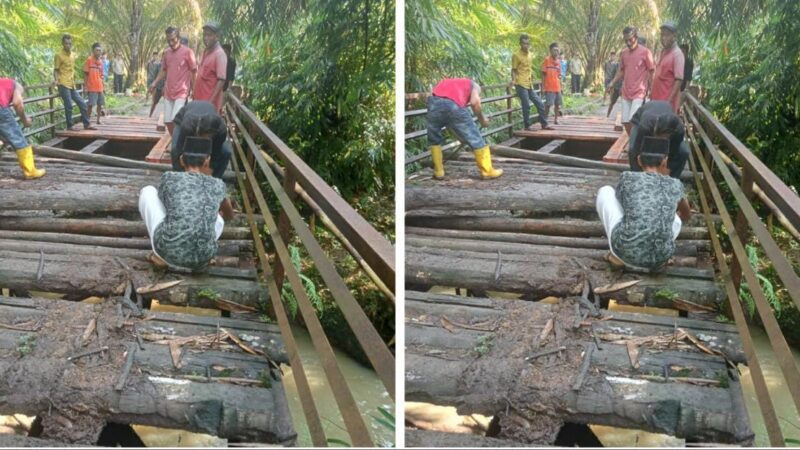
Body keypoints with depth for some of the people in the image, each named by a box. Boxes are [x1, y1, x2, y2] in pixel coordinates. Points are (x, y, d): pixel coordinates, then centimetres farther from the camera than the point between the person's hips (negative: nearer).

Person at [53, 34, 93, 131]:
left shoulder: (73, 55, 13)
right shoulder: (59, 55, -7)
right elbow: (56, 70, -5)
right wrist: (57, 80, -21)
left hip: (72, 85, 7)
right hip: (63, 85, -7)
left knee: (82, 103, 5)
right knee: (68, 106, -8)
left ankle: (87, 124, 12)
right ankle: (70, 126, 2)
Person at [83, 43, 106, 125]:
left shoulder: (101, 61, 11)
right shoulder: (89, 60, -7)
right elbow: (85, 74, -6)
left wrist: (103, 87, 15)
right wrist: (85, 87, -10)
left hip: (100, 87, 6)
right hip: (92, 87, -6)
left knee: (100, 104, 9)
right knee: (91, 104, -6)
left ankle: (98, 120, 19)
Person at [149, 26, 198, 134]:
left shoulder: (187, 51, -6)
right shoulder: (166, 52, 10)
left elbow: (194, 72, -3)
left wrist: (193, 90, -7)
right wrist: (155, 83, 4)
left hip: (181, 92, -6)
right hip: (168, 92, 6)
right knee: (167, 121, 5)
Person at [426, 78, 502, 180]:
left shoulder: (445, 82, 41)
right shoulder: (473, 85, 29)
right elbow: (474, 102, 3)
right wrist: (482, 119, 20)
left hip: (434, 102, 4)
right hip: (454, 105, -4)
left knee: (434, 140, 28)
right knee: (475, 139, 13)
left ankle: (438, 172, 28)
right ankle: (487, 171, 20)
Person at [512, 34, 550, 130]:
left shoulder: (529, 54, 13)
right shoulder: (516, 55, -9)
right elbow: (513, 70, -6)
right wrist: (513, 80, -22)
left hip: (529, 84, 8)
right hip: (521, 84, -8)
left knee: (539, 103, 6)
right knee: (526, 106, -9)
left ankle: (544, 124, 13)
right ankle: (527, 126, 1)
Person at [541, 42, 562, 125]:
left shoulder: (558, 62, 11)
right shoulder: (547, 60, -5)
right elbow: (543, 74, -6)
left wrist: (560, 86, 14)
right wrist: (543, 86, -10)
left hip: (557, 87, 6)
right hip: (549, 87, -6)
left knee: (558, 104, 8)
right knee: (548, 104, -9)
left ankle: (556, 119, 18)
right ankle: (545, 120, -1)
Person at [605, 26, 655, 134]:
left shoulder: (645, 52, -6)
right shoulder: (623, 53, 9)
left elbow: (651, 72, -3)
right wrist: (612, 83, 5)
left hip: (639, 93, -6)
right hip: (626, 92, 6)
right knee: (625, 121, 5)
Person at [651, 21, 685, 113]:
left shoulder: (677, 54, -12)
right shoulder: (663, 52, 14)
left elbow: (679, 80, -17)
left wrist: (670, 100, -22)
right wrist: (652, 92, 15)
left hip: (667, 100, -8)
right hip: (657, 99, 8)